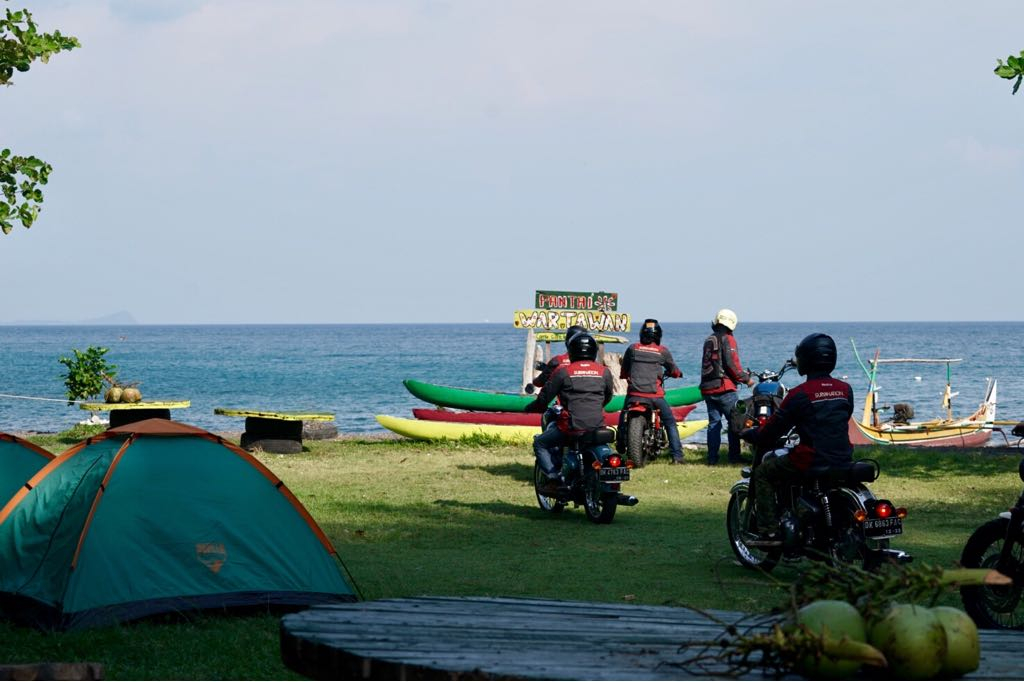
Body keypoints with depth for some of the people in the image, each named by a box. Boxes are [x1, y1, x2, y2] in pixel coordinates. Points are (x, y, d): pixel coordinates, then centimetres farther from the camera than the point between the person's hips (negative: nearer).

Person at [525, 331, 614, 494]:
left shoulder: (563, 372, -2)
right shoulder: (604, 372, 8)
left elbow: (544, 398, 2)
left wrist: (530, 408, 22)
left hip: (572, 426, -4)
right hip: (598, 425, 4)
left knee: (540, 443, 17)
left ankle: (555, 479, -2)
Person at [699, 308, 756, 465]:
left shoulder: (709, 340, 17)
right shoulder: (727, 339, -7)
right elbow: (732, 364, -15)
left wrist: (742, 373, 27)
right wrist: (746, 378, -2)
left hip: (707, 388, 7)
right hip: (724, 387, -7)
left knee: (713, 422, 9)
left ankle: (712, 457, 4)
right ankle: (734, 456, -5)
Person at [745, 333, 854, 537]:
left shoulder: (800, 394, -12)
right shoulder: (845, 390, 6)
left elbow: (775, 427, -6)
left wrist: (750, 434, 14)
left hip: (811, 460, -7)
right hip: (842, 459, 7)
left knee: (762, 473, 11)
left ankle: (768, 529, 1)